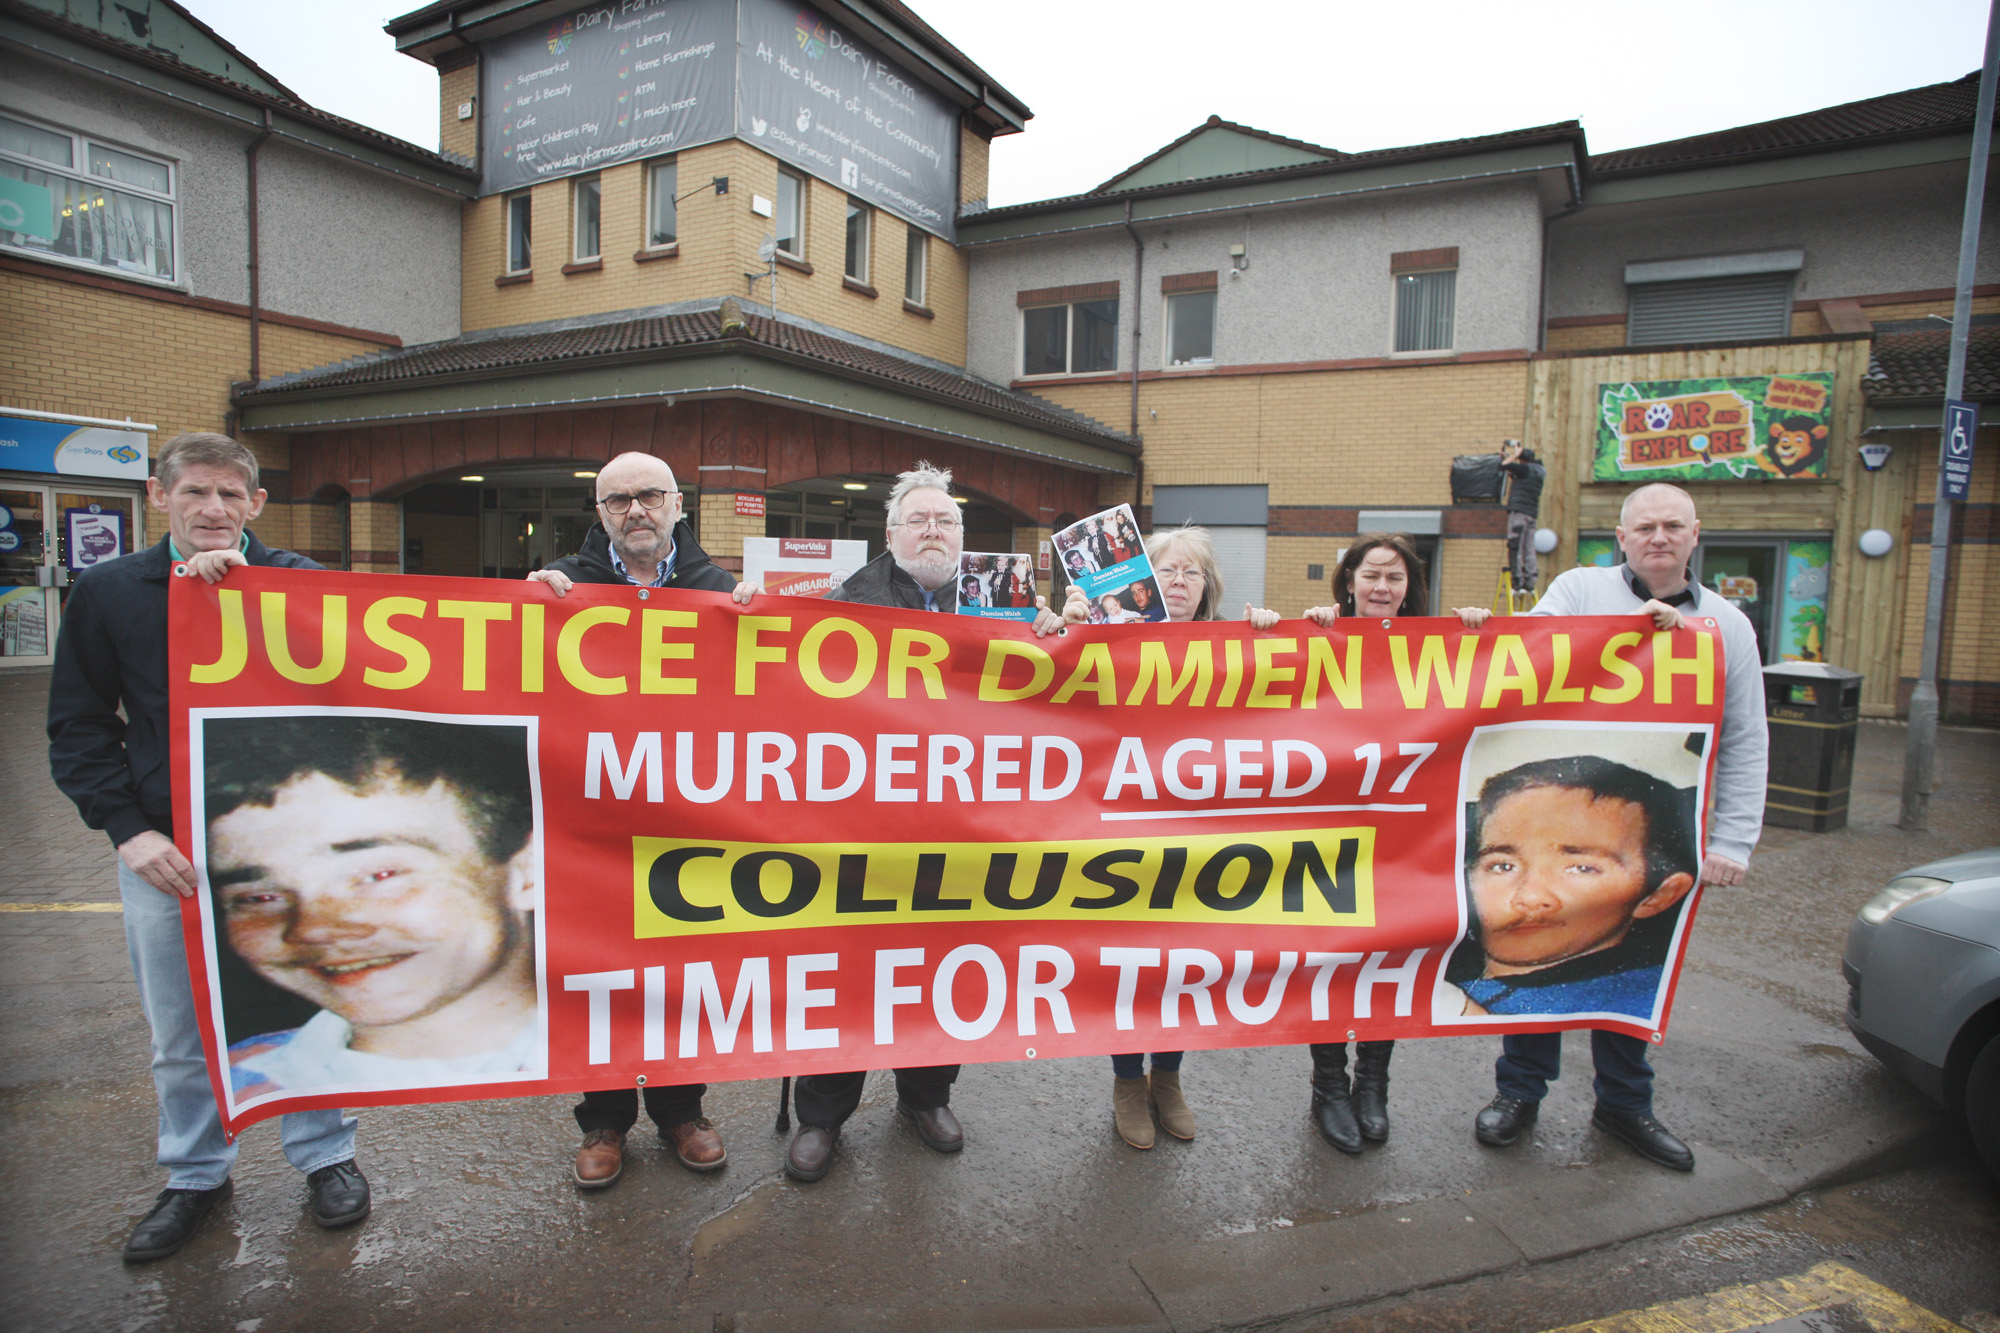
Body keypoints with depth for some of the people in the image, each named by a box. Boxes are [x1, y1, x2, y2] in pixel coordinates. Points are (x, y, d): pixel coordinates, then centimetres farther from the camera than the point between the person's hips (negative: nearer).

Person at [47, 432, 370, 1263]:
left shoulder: (294, 581, -1)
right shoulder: (105, 592, 4)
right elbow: (77, 729, 5)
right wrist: (129, 829, -6)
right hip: (165, 849, 2)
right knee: (180, 1035, 14)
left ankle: (325, 1154, 30)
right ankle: (195, 1175, 36)